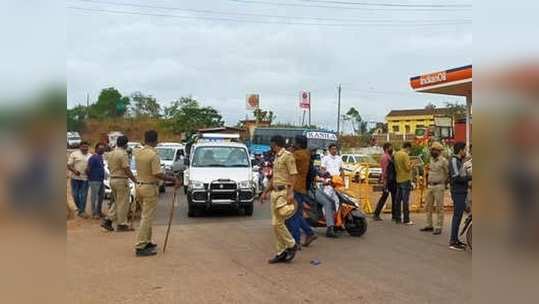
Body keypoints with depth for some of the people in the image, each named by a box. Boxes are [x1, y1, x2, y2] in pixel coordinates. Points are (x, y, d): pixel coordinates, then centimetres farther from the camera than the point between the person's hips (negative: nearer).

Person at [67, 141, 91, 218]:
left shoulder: (90, 156, 9)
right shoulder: (74, 154, 2)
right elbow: (69, 165, -1)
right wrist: (74, 170, -19)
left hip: (85, 178, 1)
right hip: (75, 178, -1)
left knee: (84, 195, 0)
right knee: (75, 194, 5)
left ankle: (82, 211, 5)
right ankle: (79, 207, 26)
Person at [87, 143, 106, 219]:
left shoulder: (101, 157, 14)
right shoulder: (93, 158, -14)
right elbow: (89, 169, -15)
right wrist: (90, 177, -9)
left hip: (101, 180, 9)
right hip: (95, 181, -9)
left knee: (101, 196, 15)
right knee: (94, 197, -2)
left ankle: (99, 211, 26)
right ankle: (94, 213, 5)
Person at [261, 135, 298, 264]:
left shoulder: (288, 156, -9)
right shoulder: (276, 157, 18)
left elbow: (293, 175, -16)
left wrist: (290, 193, -24)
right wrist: (265, 192, 24)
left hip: (284, 192, -9)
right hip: (275, 192, 9)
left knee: (278, 223, -10)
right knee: (276, 224, 7)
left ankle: (291, 245, 9)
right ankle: (281, 253, 13)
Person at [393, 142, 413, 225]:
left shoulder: (396, 154, 10)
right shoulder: (405, 155, -14)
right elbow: (408, 168, -16)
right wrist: (411, 164, 1)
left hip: (398, 179, 8)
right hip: (406, 179, -8)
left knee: (398, 199, 10)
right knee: (405, 200, -4)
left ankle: (397, 218, 15)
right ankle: (406, 219, -1)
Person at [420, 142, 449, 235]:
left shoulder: (443, 161, -12)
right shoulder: (431, 159, 10)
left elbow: (448, 173, -8)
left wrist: (444, 183, -2)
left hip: (439, 187, -8)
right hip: (430, 186, 8)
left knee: (439, 207, -2)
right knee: (428, 206, 11)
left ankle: (438, 227, 3)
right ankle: (429, 225, 21)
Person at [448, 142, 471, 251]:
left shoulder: (459, 160, 17)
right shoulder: (454, 160, -12)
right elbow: (456, 177, -20)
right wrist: (470, 177, -16)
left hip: (462, 192, 10)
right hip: (458, 192, -10)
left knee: (458, 215, 13)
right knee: (457, 215, -8)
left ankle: (455, 239, 20)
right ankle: (453, 242, -5)